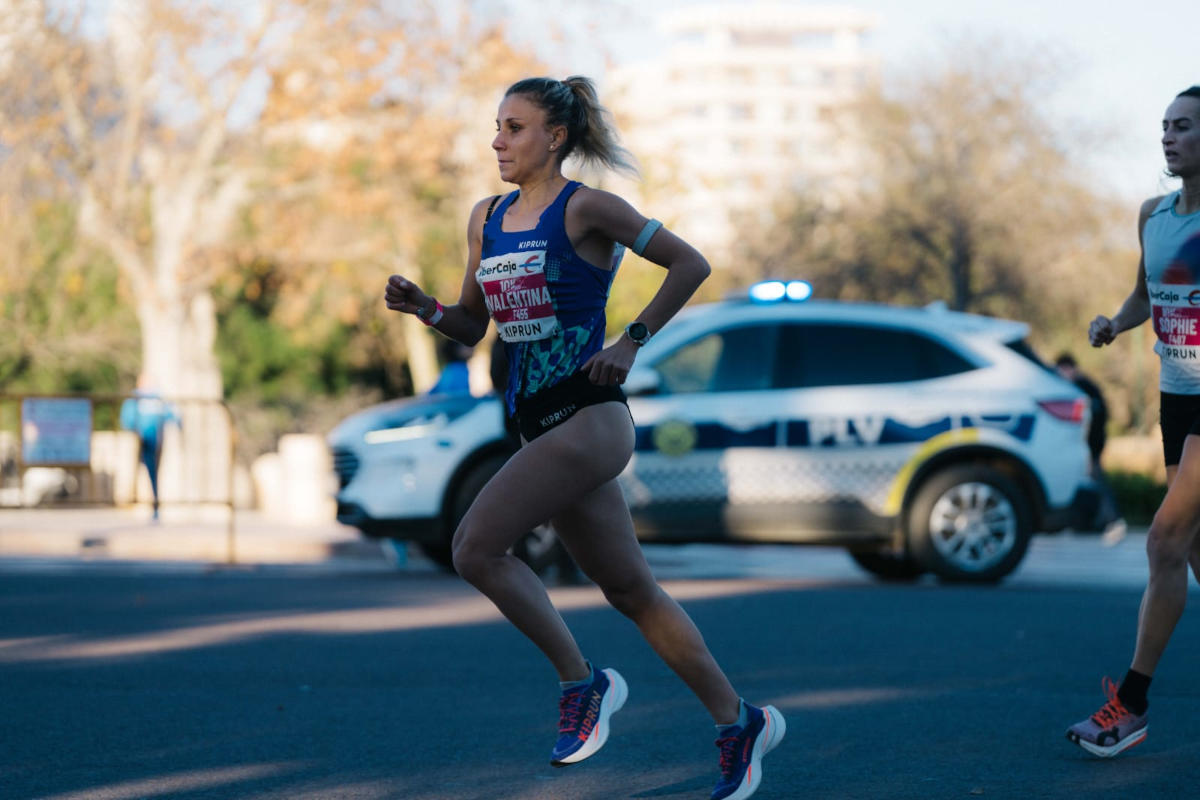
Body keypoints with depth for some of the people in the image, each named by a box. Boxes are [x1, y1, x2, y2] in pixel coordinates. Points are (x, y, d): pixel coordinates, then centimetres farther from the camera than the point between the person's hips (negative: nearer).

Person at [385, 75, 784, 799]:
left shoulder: (586, 209, -7)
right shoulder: (487, 219, 14)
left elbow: (691, 264, -5)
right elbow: (473, 327, 19)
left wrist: (630, 343, -10)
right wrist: (424, 307, 0)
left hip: (589, 418, -8)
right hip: (542, 426, 8)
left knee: (475, 549, -17)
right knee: (630, 590, 12)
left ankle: (582, 682, -3)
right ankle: (738, 722, 22)